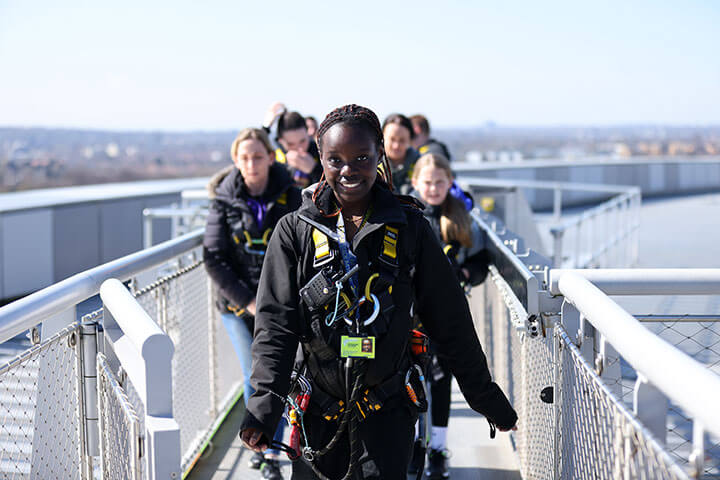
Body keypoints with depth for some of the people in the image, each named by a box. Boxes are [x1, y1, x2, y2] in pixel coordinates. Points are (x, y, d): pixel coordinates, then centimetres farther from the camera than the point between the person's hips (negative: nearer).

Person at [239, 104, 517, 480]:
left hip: (388, 409, -1)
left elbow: (450, 322, 6)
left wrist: (485, 395, 9)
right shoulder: (295, 231, 1)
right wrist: (265, 400, -19)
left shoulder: (410, 228, 1)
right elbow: (275, 321, -5)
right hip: (319, 406, 1)